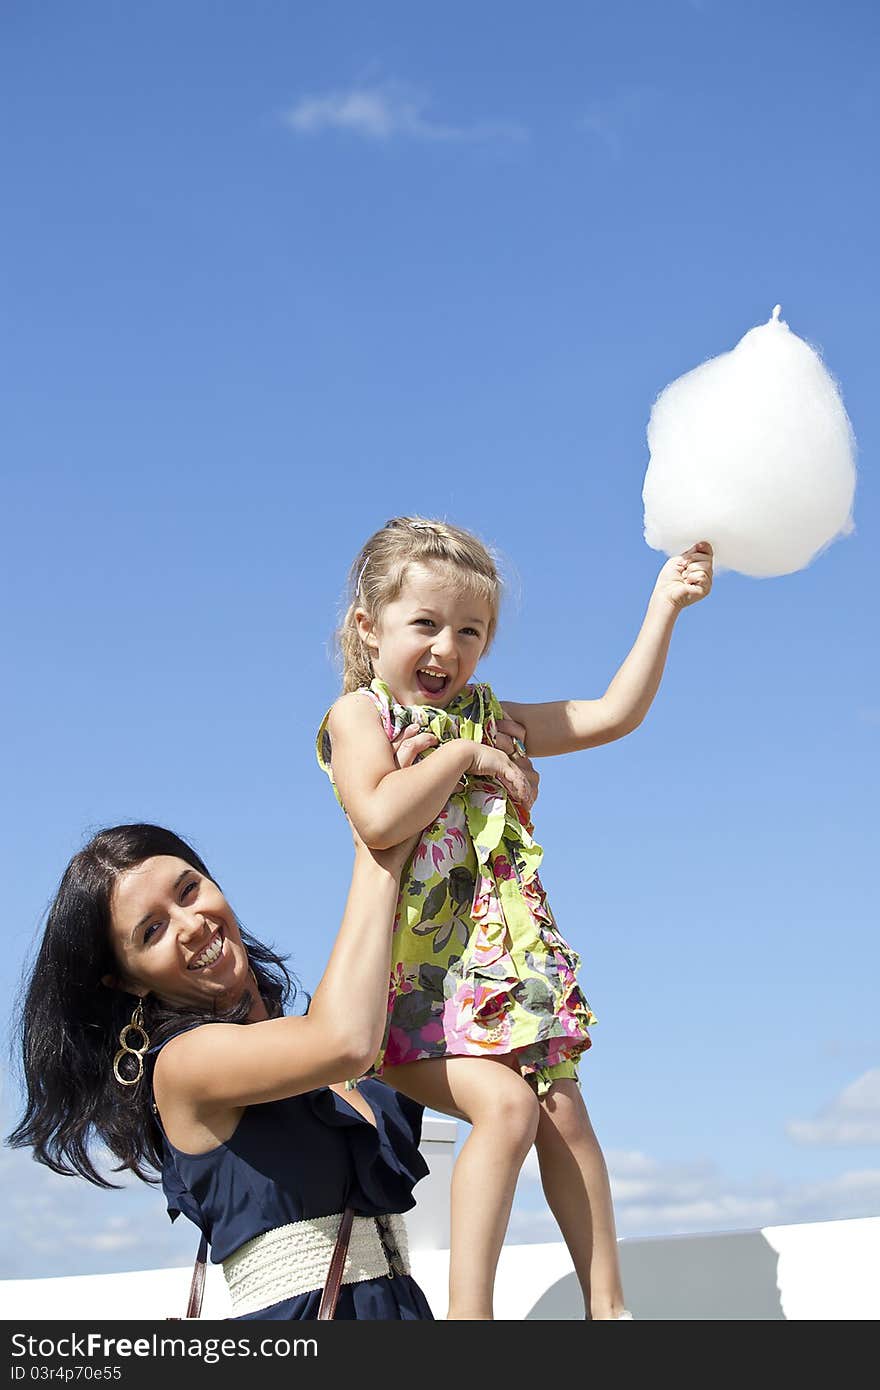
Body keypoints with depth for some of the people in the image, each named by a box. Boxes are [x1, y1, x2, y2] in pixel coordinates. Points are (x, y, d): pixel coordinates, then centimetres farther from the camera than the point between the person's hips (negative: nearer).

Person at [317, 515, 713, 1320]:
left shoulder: (491, 720, 13)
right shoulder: (360, 715, -1)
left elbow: (616, 714, 9)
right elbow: (379, 819, -21)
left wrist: (665, 603, 3)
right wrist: (462, 755, -12)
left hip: (509, 965, 5)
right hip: (419, 977, -5)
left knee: (561, 1108, -5)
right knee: (505, 1102, -23)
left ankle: (607, 1304, 4)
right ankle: (468, 1311, -19)